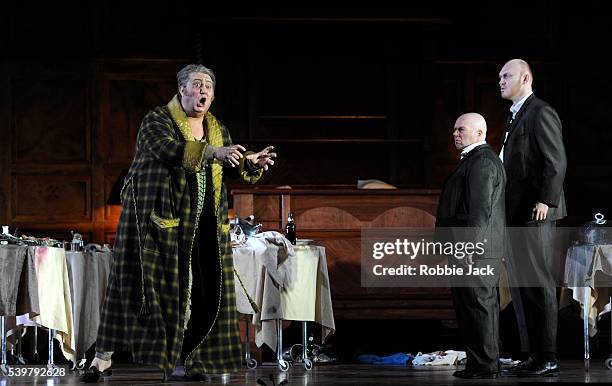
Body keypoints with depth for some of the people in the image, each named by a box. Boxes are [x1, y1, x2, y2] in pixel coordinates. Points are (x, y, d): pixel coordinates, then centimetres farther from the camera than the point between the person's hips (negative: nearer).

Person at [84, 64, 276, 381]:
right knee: (144, 281, -8)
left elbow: (231, 167, 12)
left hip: (205, 224, 6)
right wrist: (212, 152, -34)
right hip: (161, 218, -6)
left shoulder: (218, 130, 16)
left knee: (204, 288, 1)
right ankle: (104, 355, -4)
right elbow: (168, 149, -23)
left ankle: (190, 357, 10)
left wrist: (251, 163, -10)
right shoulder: (157, 120, -4)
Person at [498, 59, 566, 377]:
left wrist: (545, 200, -23)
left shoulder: (541, 113, -8)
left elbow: (557, 161, -16)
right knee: (520, 286, 10)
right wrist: (509, 212, 15)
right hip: (516, 214, 10)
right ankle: (536, 356, 13)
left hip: (535, 212, -10)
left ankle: (548, 359, -7)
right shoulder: (515, 116, 21)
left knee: (537, 285, -9)